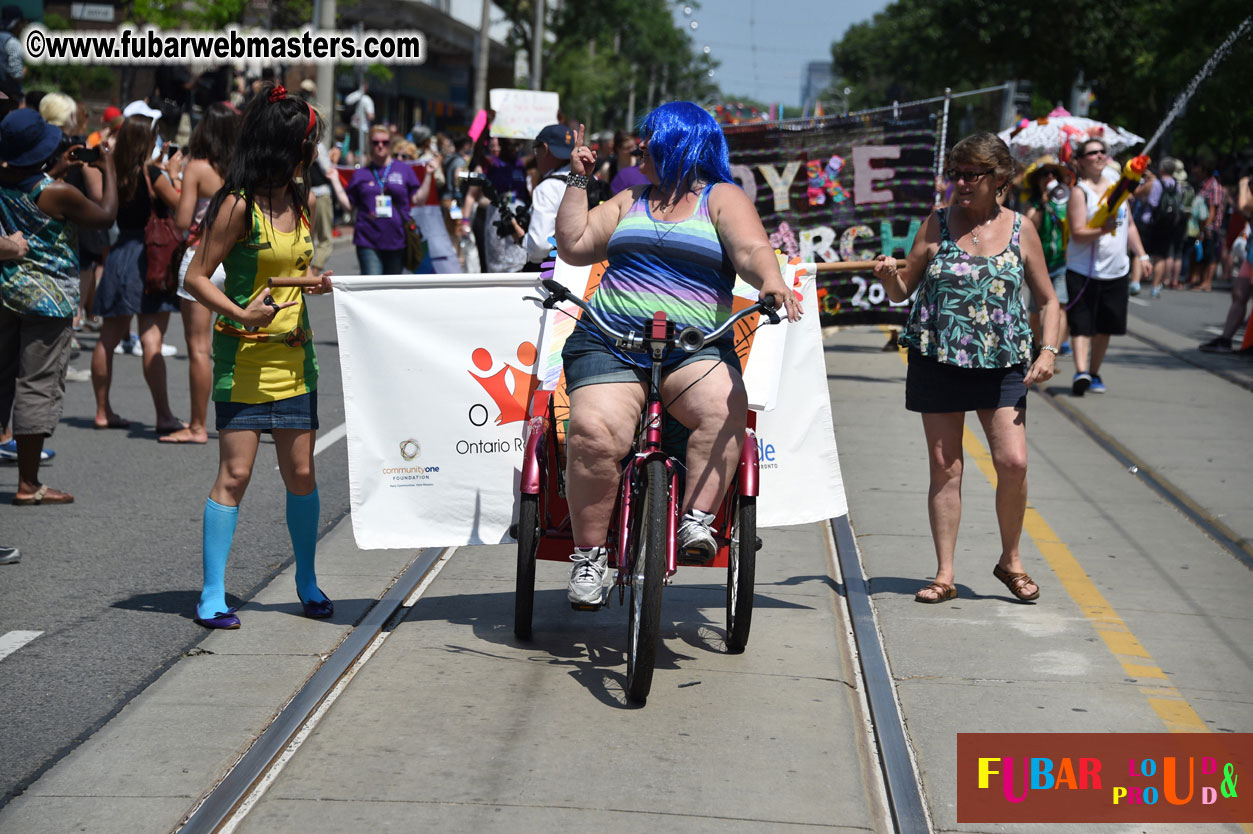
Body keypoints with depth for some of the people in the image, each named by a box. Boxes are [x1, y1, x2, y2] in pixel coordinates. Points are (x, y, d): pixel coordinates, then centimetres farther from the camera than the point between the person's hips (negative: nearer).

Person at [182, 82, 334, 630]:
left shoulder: (299, 202, 11)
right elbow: (196, 278, -11)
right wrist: (242, 314, -24)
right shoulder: (238, 205, -12)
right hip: (243, 357, -6)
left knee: (301, 472, 8)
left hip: (294, 356, 6)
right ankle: (213, 595, 1)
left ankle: (307, 583, 23)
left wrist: (317, 281, 4)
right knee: (235, 473, -7)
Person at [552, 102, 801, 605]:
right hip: (609, 342, 2)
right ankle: (588, 553, -17)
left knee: (725, 408, -34)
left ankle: (697, 522, -32)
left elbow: (751, 250, -4)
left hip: (695, 349, -2)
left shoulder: (723, 199, 12)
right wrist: (577, 180, 18)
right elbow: (574, 247, 19)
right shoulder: (629, 202, 25)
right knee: (594, 431, -26)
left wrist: (770, 281, -25)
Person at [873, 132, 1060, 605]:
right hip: (937, 358, 0)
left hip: (1001, 363, 0)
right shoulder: (937, 226, 3)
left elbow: (1047, 300, 10)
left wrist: (1048, 351, -4)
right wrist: (889, 276, -14)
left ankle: (1010, 561, 13)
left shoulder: (1020, 230, 3)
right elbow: (903, 291, 8)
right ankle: (945, 574, 10)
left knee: (1013, 462, -9)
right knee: (945, 467, 2)